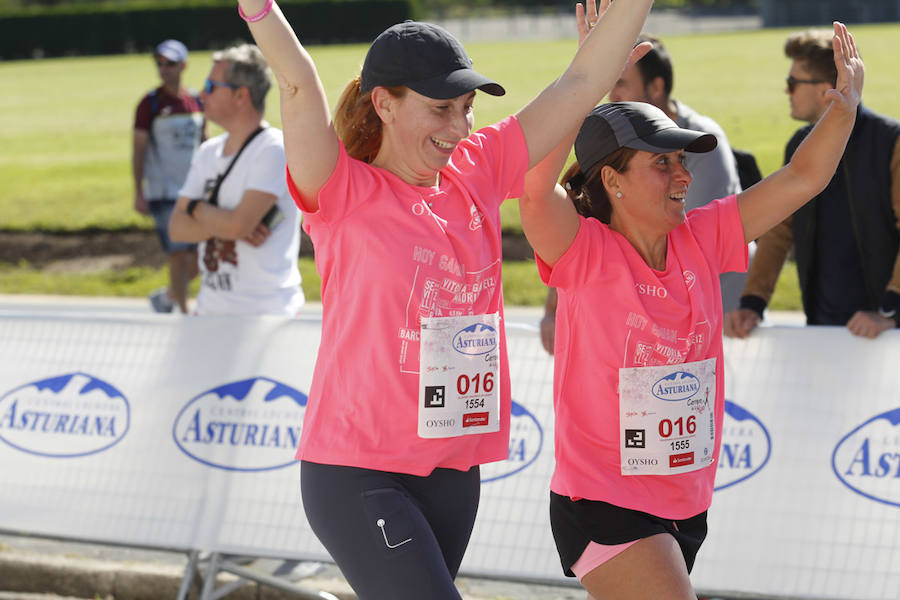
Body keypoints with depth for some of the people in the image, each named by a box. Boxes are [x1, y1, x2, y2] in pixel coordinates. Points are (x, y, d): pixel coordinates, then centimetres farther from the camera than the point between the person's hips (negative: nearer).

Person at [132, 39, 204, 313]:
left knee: (200, 259, 5)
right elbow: (138, 150, -5)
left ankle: (166, 296, 27)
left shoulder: (196, 102, 8)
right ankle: (185, 313, -4)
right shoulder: (150, 104, -5)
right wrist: (138, 193, -11)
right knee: (179, 255, -11)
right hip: (163, 193, -5)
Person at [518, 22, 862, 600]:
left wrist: (844, 107, -7)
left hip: (686, 504, 7)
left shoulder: (701, 239, 4)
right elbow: (535, 187, -33)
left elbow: (802, 179, 7)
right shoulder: (586, 252, -13)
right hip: (602, 503, -7)